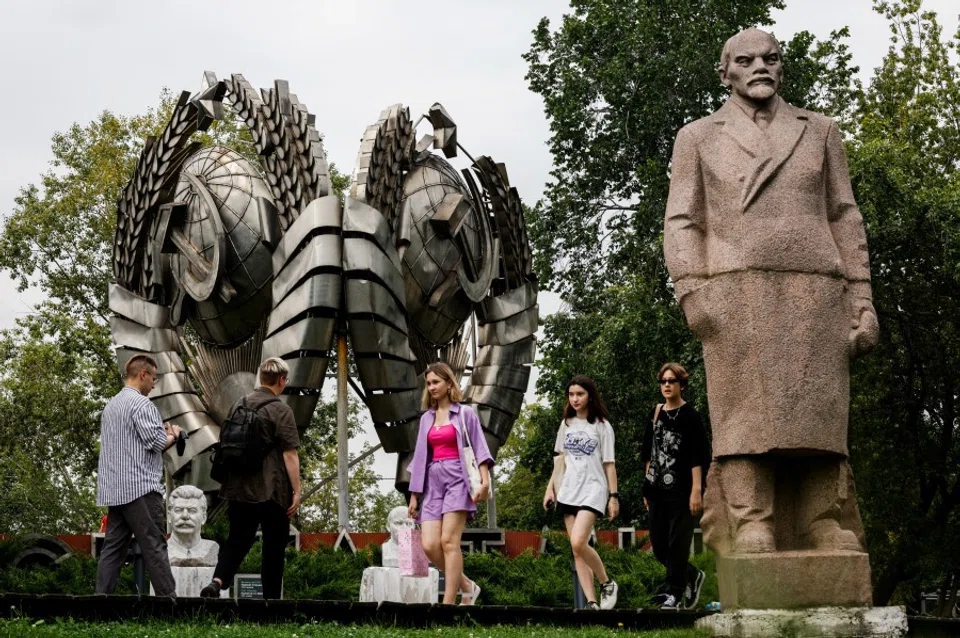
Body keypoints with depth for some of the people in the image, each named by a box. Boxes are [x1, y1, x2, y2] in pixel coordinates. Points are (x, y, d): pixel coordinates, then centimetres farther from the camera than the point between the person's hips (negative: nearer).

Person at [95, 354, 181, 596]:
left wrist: (162, 433, 16)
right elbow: (156, 442, -15)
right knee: (155, 547, -6)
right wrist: (172, 435, 5)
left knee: (113, 548, 6)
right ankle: (168, 598, -6)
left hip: (114, 490, 9)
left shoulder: (111, 405, 20)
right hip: (140, 487, -9)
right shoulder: (141, 403, -9)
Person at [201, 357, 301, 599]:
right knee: (274, 547, 6)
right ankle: (271, 598, 11)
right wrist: (296, 490, -9)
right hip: (272, 490, -5)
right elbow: (289, 454, -14)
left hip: (239, 488, 5)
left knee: (237, 540, 7)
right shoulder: (281, 411, -10)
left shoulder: (239, 405, 10)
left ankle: (217, 581, -17)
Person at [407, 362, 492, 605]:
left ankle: (448, 603, -14)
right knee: (429, 545, -8)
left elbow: (479, 448, 0)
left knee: (449, 541, -15)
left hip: (457, 479, -5)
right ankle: (467, 586, 11)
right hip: (433, 482, 5)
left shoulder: (465, 413, 6)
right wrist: (414, 495, 16)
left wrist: (485, 480, -14)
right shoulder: (426, 418, 18)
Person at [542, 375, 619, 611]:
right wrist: (551, 488, 13)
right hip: (568, 491, 5)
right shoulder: (566, 424, 14)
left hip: (593, 490, -5)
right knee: (577, 550, -1)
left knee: (578, 542, -22)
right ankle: (591, 602, 0)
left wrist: (613, 496, -3)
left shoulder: (602, 426, 1)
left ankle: (607, 583, -2)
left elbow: (609, 464, 0)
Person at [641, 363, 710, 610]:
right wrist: (647, 487, 16)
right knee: (658, 546, 8)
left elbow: (698, 457, -9)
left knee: (677, 544, -6)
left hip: (681, 491, -6)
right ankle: (692, 577, 28)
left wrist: (697, 490, -15)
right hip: (658, 491, 6)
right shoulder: (655, 413, 13)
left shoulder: (689, 416, -4)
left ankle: (675, 594, 0)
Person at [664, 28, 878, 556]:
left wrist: (862, 301, 4)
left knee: (817, 425, -4)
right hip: (735, 298, -2)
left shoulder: (819, 131, 18)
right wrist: (692, 293, -10)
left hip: (814, 297, 2)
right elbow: (682, 224, 6)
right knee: (747, 426, -10)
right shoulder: (698, 138, 14)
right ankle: (751, 542, -13)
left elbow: (844, 220, 14)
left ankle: (829, 548, -5)